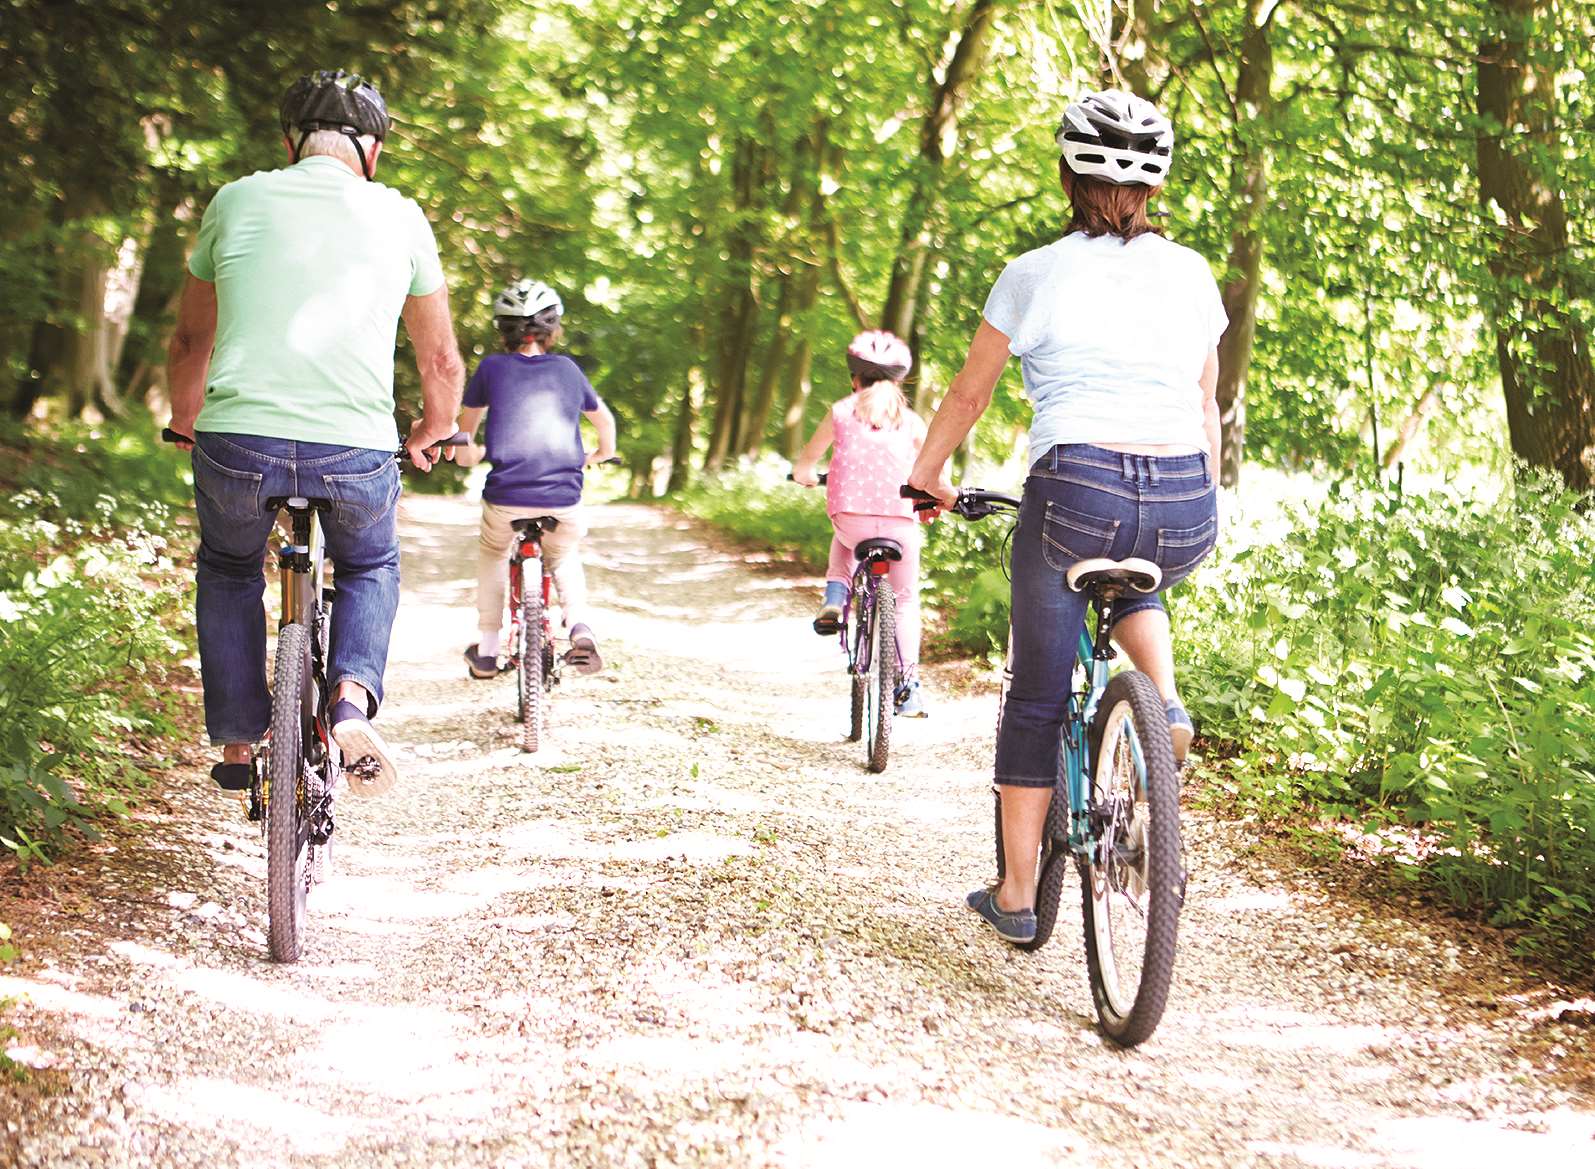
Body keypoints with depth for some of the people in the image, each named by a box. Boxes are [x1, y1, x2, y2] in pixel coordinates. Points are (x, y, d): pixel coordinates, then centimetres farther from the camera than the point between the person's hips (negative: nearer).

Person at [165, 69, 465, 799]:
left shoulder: (237, 201, 11)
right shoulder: (399, 216, 10)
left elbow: (190, 342, 21)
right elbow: (441, 361, 17)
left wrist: (186, 425, 40)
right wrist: (434, 432, 37)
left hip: (237, 439, 0)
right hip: (357, 448, 0)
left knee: (228, 568, 30)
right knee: (370, 567, 29)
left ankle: (237, 744, 27)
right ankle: (353, 698, 3)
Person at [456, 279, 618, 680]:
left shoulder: (492, 368, 6)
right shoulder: (567, 368, 11)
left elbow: (467, 420, 24)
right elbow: (603, 418, 27)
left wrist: (467, 450, 45)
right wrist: (603, 453, 47)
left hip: (506, 497, -1)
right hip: (563, 497, 1)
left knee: (491, 551, 29)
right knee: (564, 556, 29)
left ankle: (487, 651, 25)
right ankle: (580, 630, 5)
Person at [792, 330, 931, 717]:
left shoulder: (841, 412, 11)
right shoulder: (910, 420, 12)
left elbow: (806, 460, 20)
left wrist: (804, 475, 42)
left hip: (851, 518, 0)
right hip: (900, 520, 0)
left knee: (844, 539, 38)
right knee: (905, 600, 12)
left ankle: (834, 598, 14)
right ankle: (908, 686, 5)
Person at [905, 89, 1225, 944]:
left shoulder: (1037, 275, 4)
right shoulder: (1192, 274, 12)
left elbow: (967, 396, 12)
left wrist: (927, 476, 29)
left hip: (1078, 491, -3)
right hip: (1187, 512, 3)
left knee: (1036, 700, 13)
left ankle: (1016, 896, 18)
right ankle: (1167, 705, 13)